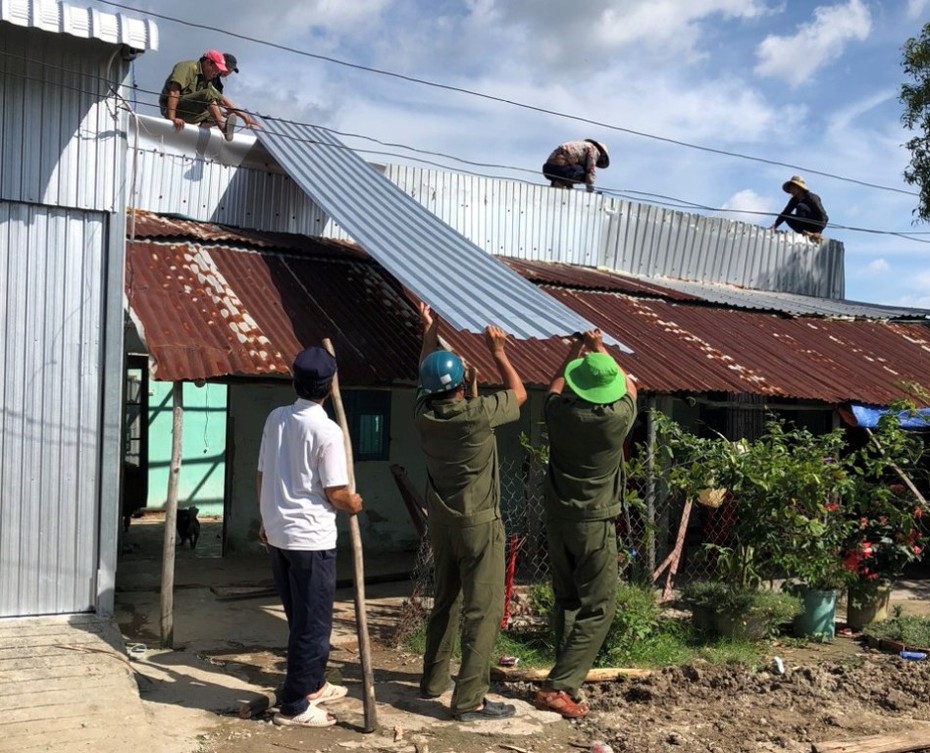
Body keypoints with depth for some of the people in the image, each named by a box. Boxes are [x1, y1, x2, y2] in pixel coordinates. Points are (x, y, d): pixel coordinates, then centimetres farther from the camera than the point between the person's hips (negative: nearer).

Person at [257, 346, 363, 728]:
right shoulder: (327, 430, -17)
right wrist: (353, 504, 7)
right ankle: (294, 706, 11)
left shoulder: (275, 418, 4)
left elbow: (263, 475, 11)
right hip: (311, 538, -8)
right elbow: (335, 493, -15)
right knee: (313, 622, 4)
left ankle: (310, 685, 35)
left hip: (277, 533, 8)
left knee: (300, 617, 21)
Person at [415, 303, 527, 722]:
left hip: (442, 520, 7)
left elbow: (426, 379, 18)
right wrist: (498, 352, 3)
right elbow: (519, 393, -3)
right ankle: (470, 700, -1)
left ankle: (434, 680, 29)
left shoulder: (424, 413, -4)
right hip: (479, 523, -7)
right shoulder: (477, 415, -20)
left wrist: (429, 334, 26)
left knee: (445, 601, 20)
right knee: (483, 609, -2)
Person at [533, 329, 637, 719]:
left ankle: (568, 681, 18)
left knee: (566, 602, 15)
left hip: (558, 518, 4)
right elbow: (629, 387, 11)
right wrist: (599, 349, 22)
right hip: (595, 522, -4)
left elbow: (555, 386, 19)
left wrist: (575, 352, 31)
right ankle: (558, 686, -6)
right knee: (598, 609, 1)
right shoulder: (618, 417, -14)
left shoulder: (560, 412, -8)